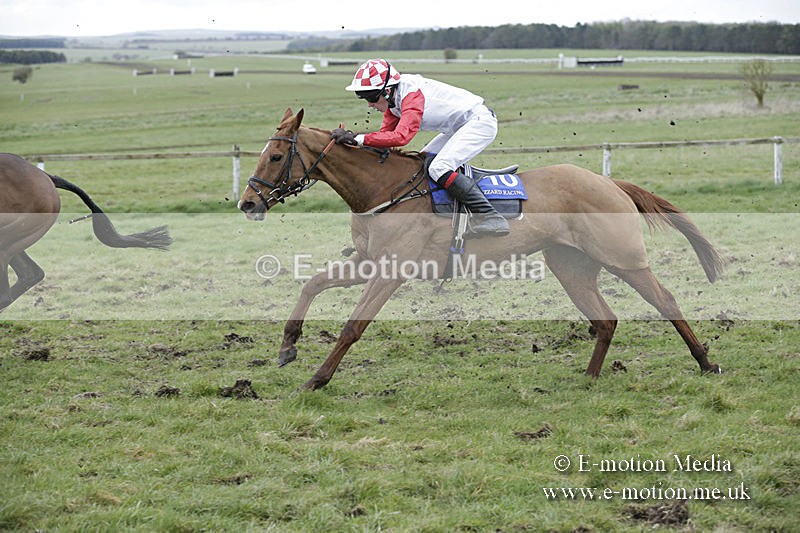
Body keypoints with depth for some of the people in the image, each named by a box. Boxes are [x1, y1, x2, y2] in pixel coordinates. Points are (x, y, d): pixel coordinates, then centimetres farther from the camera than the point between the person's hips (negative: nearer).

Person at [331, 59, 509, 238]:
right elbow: (386, 133, 5)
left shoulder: (412, 95, -27)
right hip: (461, 127, 11)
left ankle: (490, 217, -27)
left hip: (480, 121, -11)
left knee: (438, 168, -23)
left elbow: (400, 136, -40)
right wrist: (351, 136, -10)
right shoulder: (393, 100, 3)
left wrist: (358, 139, -41)